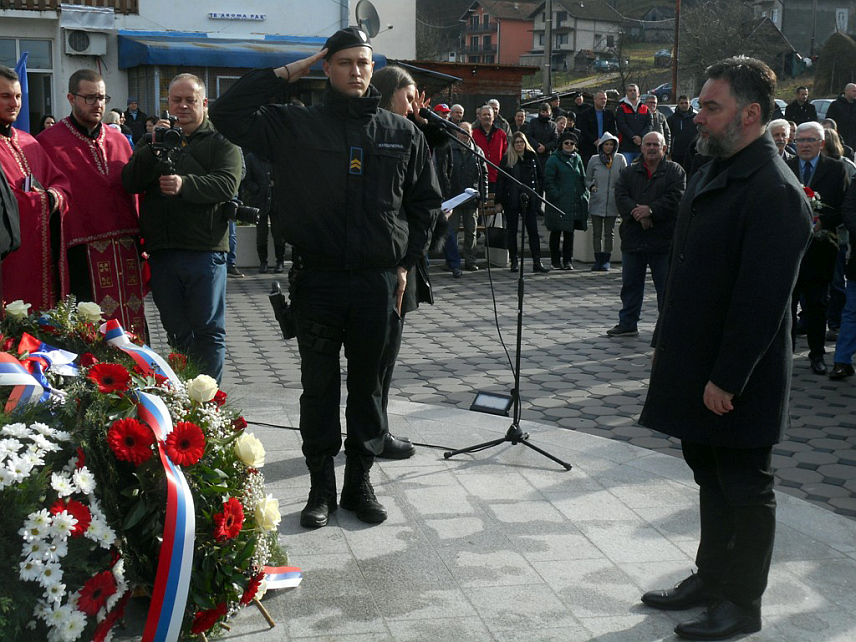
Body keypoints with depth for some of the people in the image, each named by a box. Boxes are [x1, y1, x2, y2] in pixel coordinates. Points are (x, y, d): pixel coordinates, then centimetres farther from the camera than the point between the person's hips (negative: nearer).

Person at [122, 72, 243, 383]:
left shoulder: (221, 141, 6)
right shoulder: (154, 140, 18)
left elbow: (227, 183, -12)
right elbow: (129, 182, 3)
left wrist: (185, 184, -27)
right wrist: (154, 148, -12)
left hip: (204, 250, -4)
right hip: (161, 251, 4)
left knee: (208, 331, -1)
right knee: (177, 332, 11)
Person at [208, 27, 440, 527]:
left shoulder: (403, 133, 6)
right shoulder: (296, 125, 1)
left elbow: (425, 202, 14)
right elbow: (228, 114, -4)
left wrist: (406, 264, 7)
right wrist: (284, 74, -5)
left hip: (381, 281, 1)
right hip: (318, 279, -1)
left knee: (369, 386, 10)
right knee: (319, 387, 8)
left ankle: (360, 482, 24)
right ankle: (322, 487, 20)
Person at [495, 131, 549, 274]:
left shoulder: (532, 157, 8)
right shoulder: (507, 159, 1)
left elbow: (540, 177, 14)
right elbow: (500, 181, -1)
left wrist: (537, 192, 0)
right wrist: (499, 202, -6)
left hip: (529, 201, 2)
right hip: (511, 201, -2)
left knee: (533, 230, -3)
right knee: (512, 230, 5)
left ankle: (537, 262, -4)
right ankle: (513, 261, 14)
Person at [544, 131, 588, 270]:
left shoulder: (577, 159, 13)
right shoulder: (554, 160, -3)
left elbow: (583, 179, 18)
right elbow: (549, 181, -8)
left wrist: (584, 194, 7)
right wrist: (556, 195, -16)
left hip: (574, 203, 5)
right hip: (558, 204, -5)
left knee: (570, 232, 8)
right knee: (556, 233, 3)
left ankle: (568, 261, 13)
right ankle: (556, 261, 10)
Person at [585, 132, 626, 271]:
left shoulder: (620, 159, 1)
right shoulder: (594, 159, 3)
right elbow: (587, 179, 11)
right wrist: (591, 186, -8)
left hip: (612, 202, 0)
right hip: (596, 202, 0)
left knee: (609, 233, 6)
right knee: (597, 233, 4)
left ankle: (606, 260, 12)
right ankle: (598, 260, 10)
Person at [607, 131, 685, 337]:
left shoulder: (675, 171, 2)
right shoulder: (629, 172, 12)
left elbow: (675, 198, -11)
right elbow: (620, 196, -3)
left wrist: (651, 210, -21)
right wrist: (637, 213, -19)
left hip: (663, 240, -3)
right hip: (633, 239, 4)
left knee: (666, 286, 2)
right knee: (630, 284, 12)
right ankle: (627, 324, 24)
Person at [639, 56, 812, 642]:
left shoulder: (775, 192, -20)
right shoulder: (714, 171, 10)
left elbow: (763, 298, -23)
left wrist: (727, 378, -21)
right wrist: (666, 342, 16)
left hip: (737, 381, -9)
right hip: (697, 367, 9)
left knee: (745, 489, 6)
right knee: (711, 478, 19)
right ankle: (712, 578, 35)